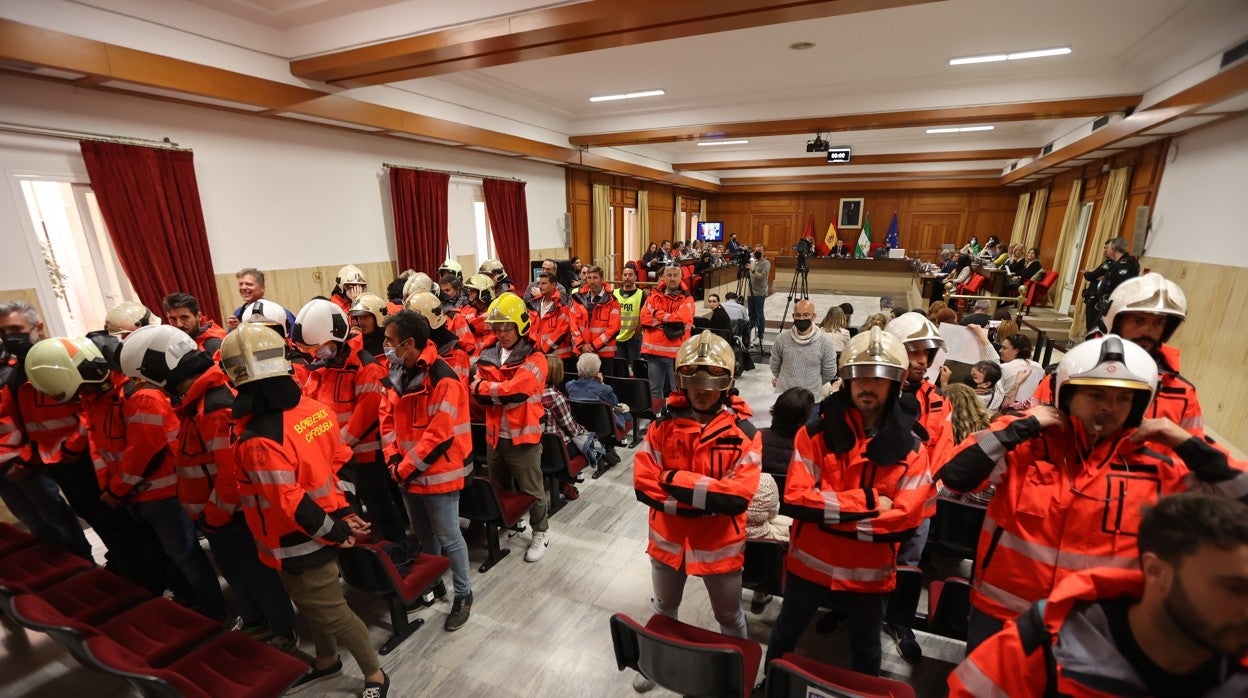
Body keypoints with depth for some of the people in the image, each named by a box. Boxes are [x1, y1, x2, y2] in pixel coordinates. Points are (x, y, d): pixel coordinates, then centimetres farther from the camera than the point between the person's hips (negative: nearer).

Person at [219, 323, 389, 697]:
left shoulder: (258, 440, -30)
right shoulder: (313, 407, -6)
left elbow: (290, 505, -27)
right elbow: (335, 460, 3)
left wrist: (334, 530, -13)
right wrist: (342, 512, 8)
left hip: (300, 544, -8)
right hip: (317, 534, 8)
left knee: (332, 613, 11)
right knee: (313, 605, 28)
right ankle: (327, 660, 51)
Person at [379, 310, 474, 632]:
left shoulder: (443, 379, -23)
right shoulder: (397, 373, 4)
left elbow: (439, 435, -24)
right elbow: (387, 418, 7)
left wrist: (406, 468, -16)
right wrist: (393, 459, -5)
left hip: (437, 474, -8)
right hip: (407, 473, 8)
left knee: (448, 537, 7)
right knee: (423, 534, 24)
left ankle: (463, 593, 27)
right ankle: (433, 582, 45)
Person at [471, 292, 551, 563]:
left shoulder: (534, 359, -12)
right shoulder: (488, 356, 4)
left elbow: (515, 390, -26)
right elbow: (477, 392, -5)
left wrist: (483, 388, -13)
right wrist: (503, 393, -22)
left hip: (523, 437, -5)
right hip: (495, 436, 5)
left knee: (531, 490, 9)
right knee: (500, 488, 22)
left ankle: (541, 532, 30)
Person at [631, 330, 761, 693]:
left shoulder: (743, 433, -18)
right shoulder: (664, 425, -12)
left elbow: (738, 497, -26)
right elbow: (643, 483, -17)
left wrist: (676, 480, -28)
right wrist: (704, 500, -24)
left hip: (720, 545, -2)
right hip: (668, 539, 3)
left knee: (729, 617, 25)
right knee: (663, 609, 29)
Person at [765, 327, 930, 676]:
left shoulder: (911, 447, -10)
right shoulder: (816, 433, -13)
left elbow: (905, 520, -16)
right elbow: (795, 500, -20)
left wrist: (829, 512, -22)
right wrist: (867, 502, -24)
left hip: (870, 573, 0)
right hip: (811, 563, 0)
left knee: (866, 651, 24)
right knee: (785, 635, 23)